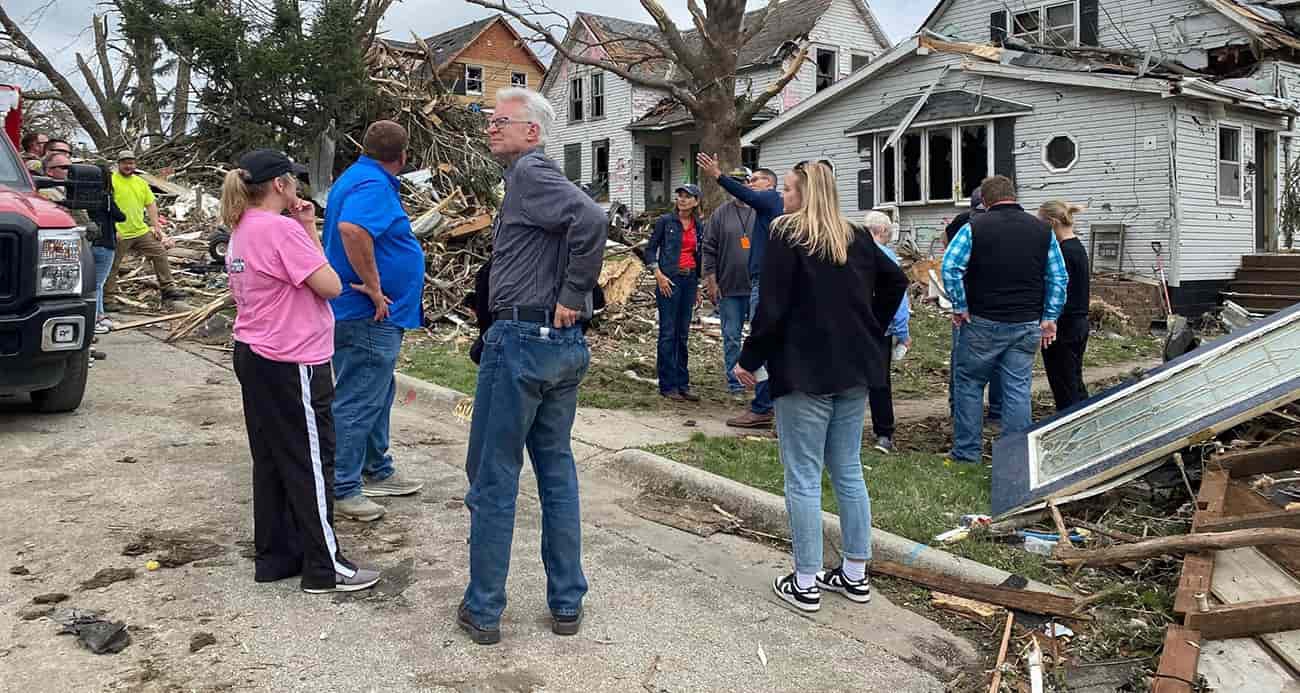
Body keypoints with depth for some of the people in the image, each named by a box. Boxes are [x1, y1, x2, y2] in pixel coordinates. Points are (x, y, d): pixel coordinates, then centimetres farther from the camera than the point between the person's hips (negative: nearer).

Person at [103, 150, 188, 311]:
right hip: (119, 234, -6)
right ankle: (108, 299, 11)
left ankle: (168, 290, 14)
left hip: (142, 231, 6)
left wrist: (156, 227, 10)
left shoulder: (141, 182, 13)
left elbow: (151, 205, 17)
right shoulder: (111, 180, -8)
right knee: (111, 267, 2)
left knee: (160, 254, 5)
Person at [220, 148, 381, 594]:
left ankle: (275, 556, 25)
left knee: (270, 459, 15)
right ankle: (325, 568, 8)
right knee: (311, 463, -1)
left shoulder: (241, 230, 10)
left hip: (252, 355, 10)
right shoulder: (282, 228, -18)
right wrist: (310, 229, -8)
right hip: (292, 364, -9)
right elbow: (330, 286, -19)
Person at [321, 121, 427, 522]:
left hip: (371, 315, 11)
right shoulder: (373, 185, -18)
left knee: (377, 396, 21)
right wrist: (373, 286, -28)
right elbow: (352, 229, -37)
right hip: (369, 317, -11)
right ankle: (342, 489, 5)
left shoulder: (356, 178, 15)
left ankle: (377, 472, 34)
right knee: (358, 403, -4)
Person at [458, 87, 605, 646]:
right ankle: (567, 604, 23)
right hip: (565, 346, 9)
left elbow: (591, 219, -26)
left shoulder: (529, 173, -10)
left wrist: (570, 298, -19)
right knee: (557, 473, 14)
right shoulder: (541, 177, 18)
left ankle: (483, 610, 14)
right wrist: (575, 303, 9)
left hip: (521, 339, -9)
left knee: (493, 480, 3)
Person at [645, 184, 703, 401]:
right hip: (669, 279, -5)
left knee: (683, 334, 10)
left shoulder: (699, 226, 11)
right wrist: (658, 274, -11)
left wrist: (697, 285, 16)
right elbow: (650, 249, -1)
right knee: (668, 333, -4)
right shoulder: (666, 221, -2)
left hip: (689, 280, 5)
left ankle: (682, 384, 16)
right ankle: (667, 385, 2)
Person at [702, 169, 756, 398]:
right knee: (731, 337, 6)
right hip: (729, 288, 1)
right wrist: (711, 280, -1)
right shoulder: (720, 214, 4)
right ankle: (735, 383, 16)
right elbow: (708, 249, 4)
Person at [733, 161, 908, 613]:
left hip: (804, 371, -7)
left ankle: (806, 584, 6)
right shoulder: (855, 238, 10)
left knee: (803, 478, 0)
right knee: (849, 471, 14)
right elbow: (895, 281, 19)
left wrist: (750, 360, -5)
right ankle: (855, 574, 22)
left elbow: (772, 307, -15)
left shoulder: (786, 236, -9)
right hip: (854, 370, 7)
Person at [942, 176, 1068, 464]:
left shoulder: (975, 226, -5)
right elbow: (1059, 278, 6)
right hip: (1027, 325, 3)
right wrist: (1049, 318, 9)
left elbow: (950, 267, -13)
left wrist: (960, 307, -6)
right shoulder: (1043, 229, 6)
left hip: (983, 322, -3)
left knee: (969, 384, 9)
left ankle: (966, 453, 13)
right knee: (1018, 389, 7)